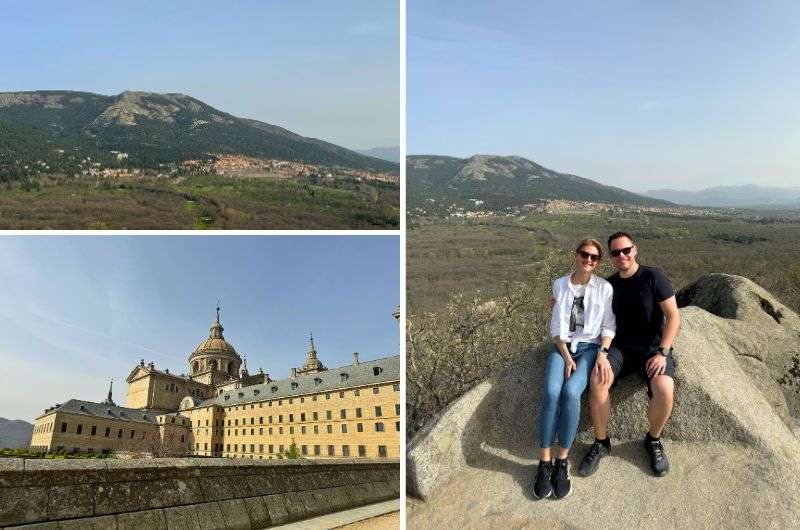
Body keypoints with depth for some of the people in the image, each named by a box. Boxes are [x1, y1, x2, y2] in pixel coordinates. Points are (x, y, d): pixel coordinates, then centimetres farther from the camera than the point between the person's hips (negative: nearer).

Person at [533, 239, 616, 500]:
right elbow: (556, 326, 5)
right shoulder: (560, 285, 6)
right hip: (563, 346, 1)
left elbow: (608, 327, 3)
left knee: (570, 392, -31)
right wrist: (566, 357, -8)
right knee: (551, 392, -29)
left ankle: (562, 461, -17)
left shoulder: (604, 287, 2)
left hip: (590, 347, -1)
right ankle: (544, 462, -20)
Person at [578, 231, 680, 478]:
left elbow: (673, 317, -8)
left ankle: (653, 441, -1)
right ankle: (601, 442, -8)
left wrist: (662, 353, -16)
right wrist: (601, 353, -13)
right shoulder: (608, 285, 6)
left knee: (664, 391, -31)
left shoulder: (653, 276, -6)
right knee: (597, 381, -28)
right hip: (620, 347, 3)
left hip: (653, 347, -2)